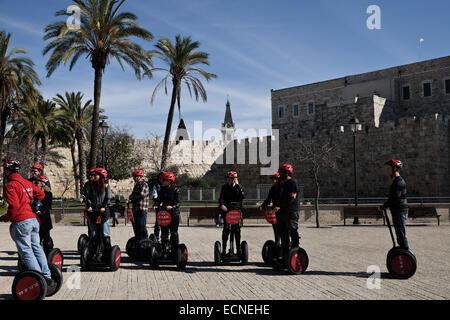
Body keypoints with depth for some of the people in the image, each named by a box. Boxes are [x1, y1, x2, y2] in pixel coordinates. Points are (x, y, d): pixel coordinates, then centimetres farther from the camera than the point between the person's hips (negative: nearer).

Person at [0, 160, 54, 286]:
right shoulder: (28, 183, 15)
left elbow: (14, 206, -18)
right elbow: (41, 194, 21)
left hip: (21, 222, -8)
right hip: (33, 219, 8)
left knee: (26, 250, -2)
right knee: (37, 248, 13)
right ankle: (47, 277, 13)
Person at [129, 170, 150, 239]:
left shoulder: (144, 184, -9)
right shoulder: (137, 185, 18)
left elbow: (142, 195, -19)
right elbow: (133, 195, 25)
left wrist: (132, 198, -7)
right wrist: (132, 197, 2)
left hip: (142, 210, -9)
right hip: (136, 209, 9)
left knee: (142, 226, -9)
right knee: (136, 226, 13)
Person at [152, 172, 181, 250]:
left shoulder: (176, 190, -7)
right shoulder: (162, 190, 9)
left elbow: (178, 202, -12)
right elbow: (158, 199, 5)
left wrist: (172, 206, -30)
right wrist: (155, 205, -15)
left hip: (174, 214, -4)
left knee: (174, 233, 3)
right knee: (164, 232, 7)